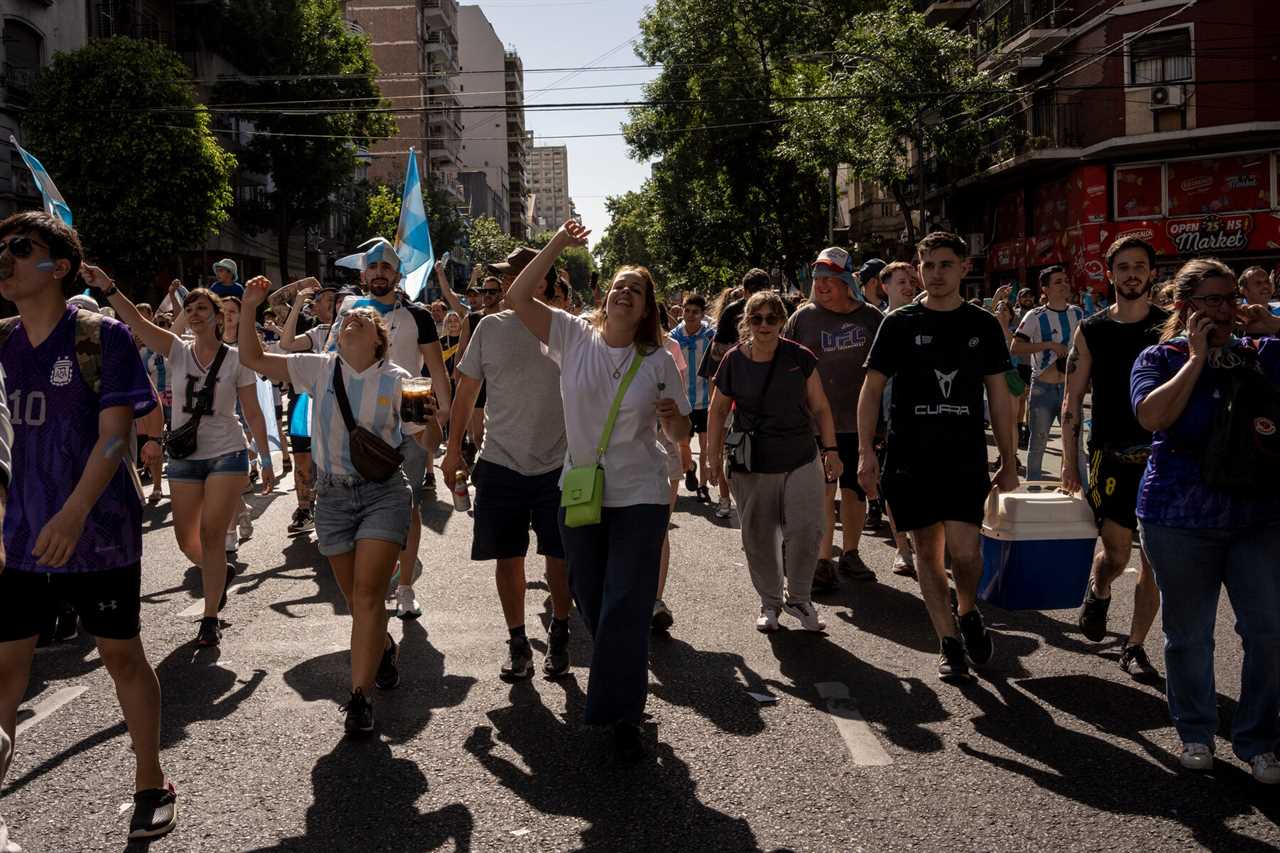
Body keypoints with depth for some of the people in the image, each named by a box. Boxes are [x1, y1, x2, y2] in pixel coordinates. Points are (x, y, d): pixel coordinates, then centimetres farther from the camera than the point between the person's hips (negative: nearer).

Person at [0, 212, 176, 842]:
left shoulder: (103, 336, -8)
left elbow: (115, 432, -16)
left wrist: (74, 512, -27)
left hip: (99, 531, -4)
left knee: (120, 653, 8)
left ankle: (150, 782, 23)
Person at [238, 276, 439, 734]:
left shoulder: (396, 380, -3)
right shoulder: (320, 368, 1)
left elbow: (428, 441, -2)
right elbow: (253, 359, 2)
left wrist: (431, 413, -23)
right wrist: (249, 308, -7)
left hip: (383, 493, -3)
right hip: (333, 495, 3)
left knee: (367, 593, -14)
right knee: (356, 597, 12)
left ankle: (359, 697, -9)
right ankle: (384, 649, 43)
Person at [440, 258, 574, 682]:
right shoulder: (491, 327, 2)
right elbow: (466, 390, 9)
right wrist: (453, 449, 10)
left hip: (558, 466, -1)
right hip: (501, 464, 1)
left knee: (560, 557, 6)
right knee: (508, 557, 7)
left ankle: (558, 636, 27)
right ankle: (517, 642, 22)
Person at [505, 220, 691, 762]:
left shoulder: (658, 361, 0)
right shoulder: (574, 337, 0)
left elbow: (680, 433, 5)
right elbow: (517, 298, -6)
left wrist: (672, 418, -19)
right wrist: (557, 246, -10)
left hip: (639, 497, -2)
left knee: (627, 608, -5)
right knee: (592, 605, 13)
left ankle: (622, 716, 4)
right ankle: (618, 692, 34)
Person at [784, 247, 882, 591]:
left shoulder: (871, 317, 4)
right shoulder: (804, 317, 0)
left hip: (859, 420, 2)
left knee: (855, 489, 12)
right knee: (822, 491, -3)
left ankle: (850, 554, 27)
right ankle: (822, 560, 4)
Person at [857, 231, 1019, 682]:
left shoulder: (983, 326, 7)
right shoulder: (899, 323, 2)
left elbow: (999, 395, 12)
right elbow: (872, 389, 3)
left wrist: (1008, 461, 9)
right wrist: (866, 452, -6)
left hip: (966, 458, 0)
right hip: (909, 459, 0)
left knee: (964, 550, -11)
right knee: (927, 551, 5)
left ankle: (967, 612, 20)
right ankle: (949, 642, 18)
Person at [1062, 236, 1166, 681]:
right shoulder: (1091, 331, 3)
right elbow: (1073, 400, 5)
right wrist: (1070, 461, 0)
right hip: (1111, 456, -1)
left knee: (1154, 562, 3)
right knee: (1115, 556, -5)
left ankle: (1135, 646, 17)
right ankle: (1097, 594, 30)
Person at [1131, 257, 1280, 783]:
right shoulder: (1160, 359, -2)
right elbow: (1152, 415, -20)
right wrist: (1197, 358, -15)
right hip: (1182, 518, -2)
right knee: (1188, 634, 8)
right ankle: (1195, 732, 27)